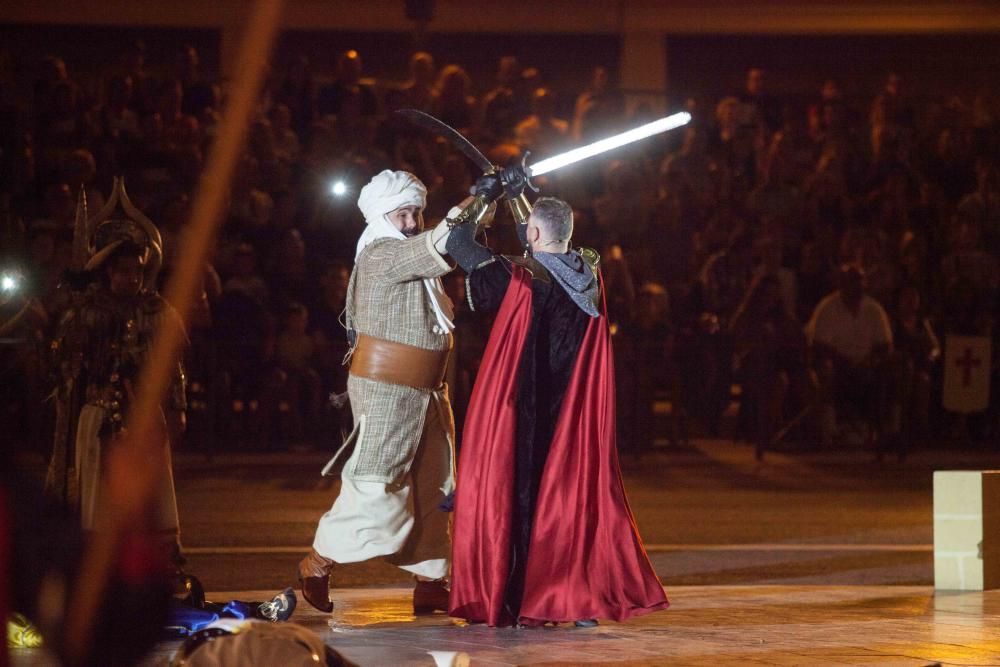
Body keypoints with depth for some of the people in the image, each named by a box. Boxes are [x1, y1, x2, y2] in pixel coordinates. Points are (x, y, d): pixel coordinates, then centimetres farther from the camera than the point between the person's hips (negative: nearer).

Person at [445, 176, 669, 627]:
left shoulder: (523, 278, -15)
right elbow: (543, 251, 24)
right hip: (574, 416, 5)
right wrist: (516, 198, 27)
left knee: (517, 492, 3)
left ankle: (513, 601, 5)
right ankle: (585, 595, 8)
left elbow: (458, 246, -4)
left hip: (522, 411, -5)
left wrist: (483, 196, 8)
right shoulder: (588, 273, 2)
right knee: (574, 491, 10)